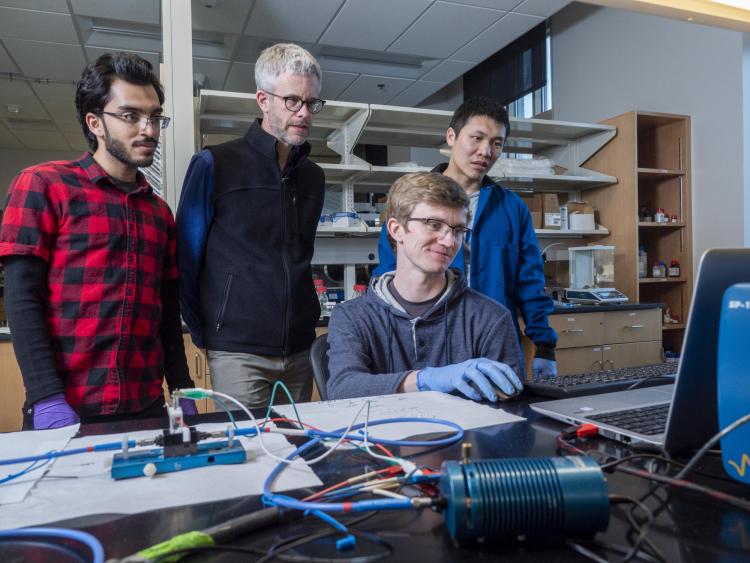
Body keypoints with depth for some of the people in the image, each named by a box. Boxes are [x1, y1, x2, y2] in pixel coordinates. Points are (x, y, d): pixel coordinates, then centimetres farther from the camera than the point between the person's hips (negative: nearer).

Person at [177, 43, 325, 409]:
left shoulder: (313, 177, 10)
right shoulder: (215, 164, -5)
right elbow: (185, 263, -2)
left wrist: (306, 325, 15)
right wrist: (205, 335, 0)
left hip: (300, 351, 5)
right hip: (239, 351, -5)